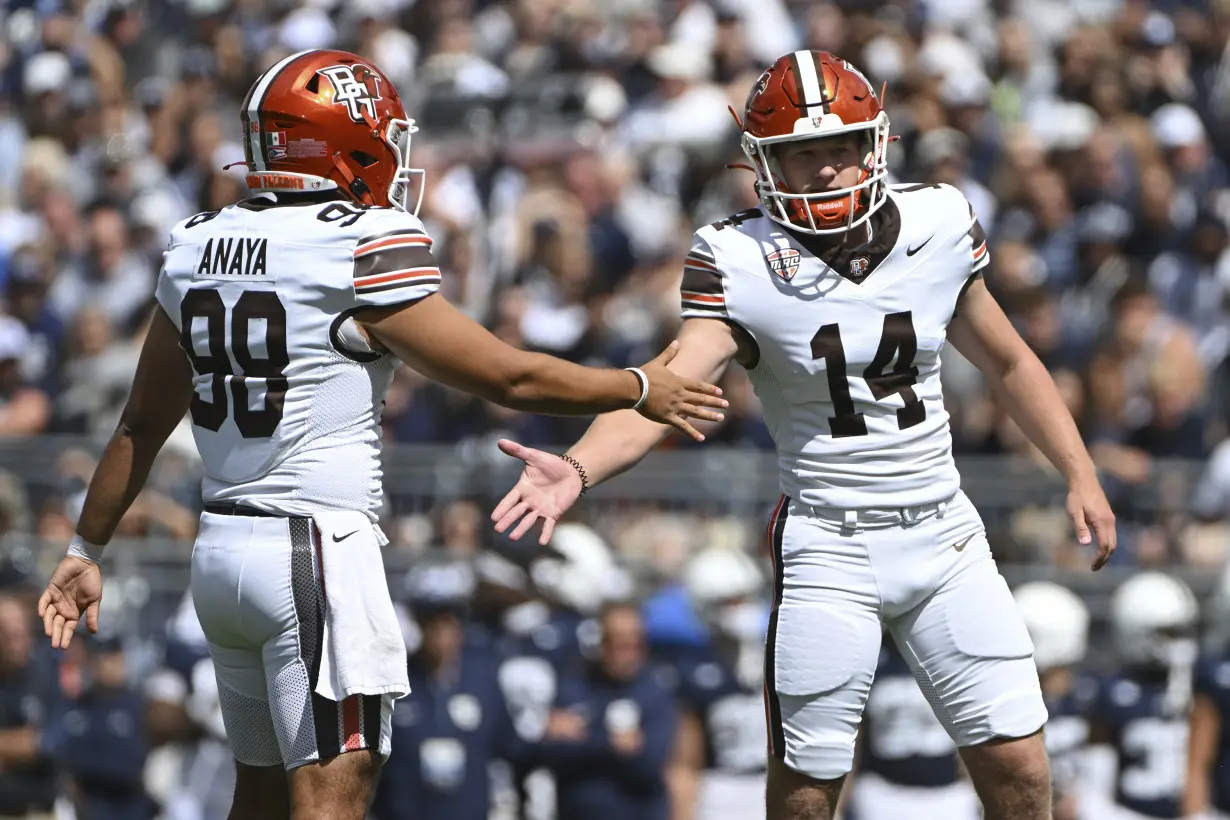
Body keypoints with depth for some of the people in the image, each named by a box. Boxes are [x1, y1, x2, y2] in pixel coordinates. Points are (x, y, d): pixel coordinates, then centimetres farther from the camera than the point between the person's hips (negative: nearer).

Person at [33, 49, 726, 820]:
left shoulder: (199, 251, 7)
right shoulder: (364, 254, -13)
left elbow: (143, 424, 15)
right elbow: (510, 377, -8)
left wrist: (88, 548, 25)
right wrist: (641, 389, 7)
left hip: (221, 547, 8)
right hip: (319, 552, -8)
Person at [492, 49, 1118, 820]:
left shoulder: (937, 228, -2)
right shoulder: (743, 265, -13)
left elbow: (1008, 362, 15)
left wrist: (1082, 473, 12)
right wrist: (576, 469, -44)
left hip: (945, 535, 3)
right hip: (828, 548, -3)